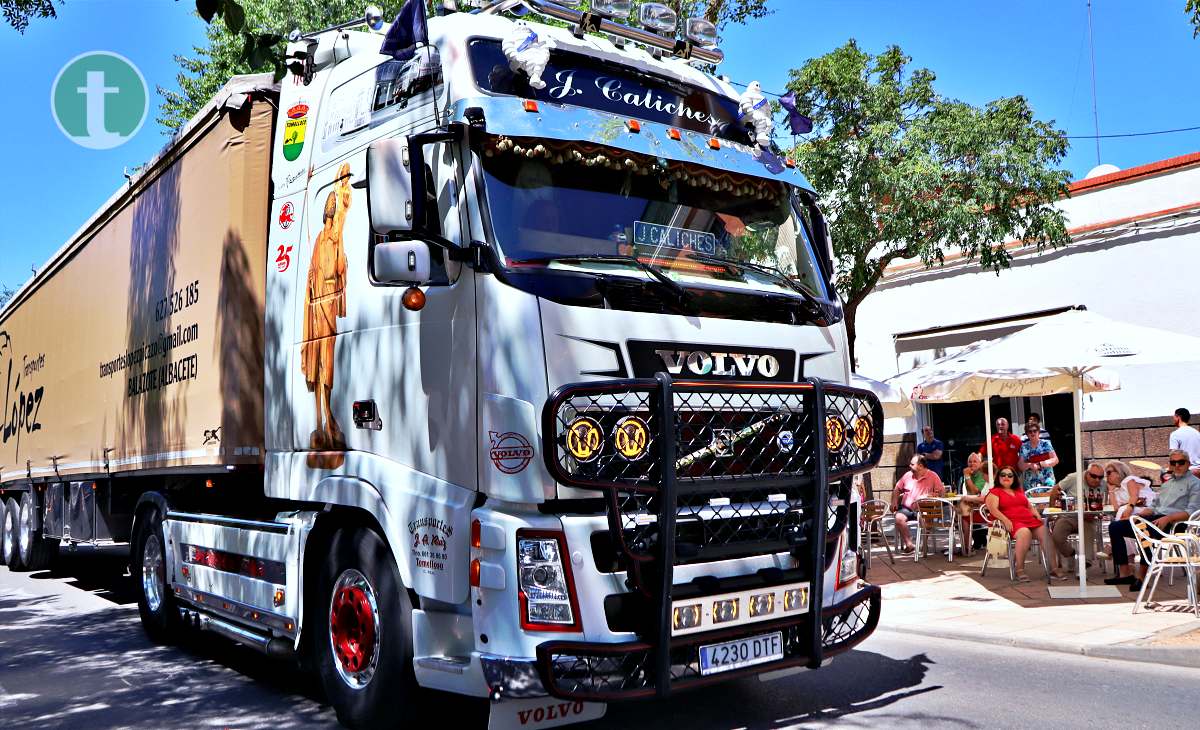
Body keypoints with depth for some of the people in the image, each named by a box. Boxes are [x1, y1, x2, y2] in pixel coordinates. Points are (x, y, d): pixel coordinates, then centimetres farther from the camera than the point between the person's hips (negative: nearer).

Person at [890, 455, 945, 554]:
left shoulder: (933, 476, 1)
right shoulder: (908, 475, 12)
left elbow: (942, 491, -6)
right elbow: (897, 489, 22)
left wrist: (926, 496, -18)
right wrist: (894, 501, 6)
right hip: (906, 508, 3)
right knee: (899, 517, -28)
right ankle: (908, 544, -21)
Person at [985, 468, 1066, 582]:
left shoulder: (1019, 491, 31)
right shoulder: (994, 492, 11)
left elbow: (1030, 506, 31)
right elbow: (993, 509, -4)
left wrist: (1037, 515, 8)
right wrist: (1005, 520, -20)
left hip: (1030, 520, 6)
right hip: (1012, 523, -6)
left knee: (1045, 532, -23)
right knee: (1025, 532, -38)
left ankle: (1053, 569, -22)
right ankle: (1020, 570, -33)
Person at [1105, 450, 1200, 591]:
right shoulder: (1168, 483, 28)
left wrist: (1167, 518, -24)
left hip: (1172, 522, -8)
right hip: (1155, 517, 8)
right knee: (1115, 526, -6)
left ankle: (1141, 576, -32)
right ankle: (1125, 573, -12)